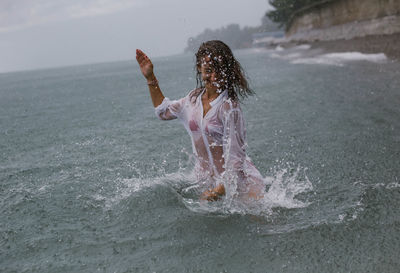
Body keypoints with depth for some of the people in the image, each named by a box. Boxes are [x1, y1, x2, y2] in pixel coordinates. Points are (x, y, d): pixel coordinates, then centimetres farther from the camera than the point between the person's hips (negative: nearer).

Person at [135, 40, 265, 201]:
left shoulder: (229, 106, -18)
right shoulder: (194, 98, 3)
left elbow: (236, 156, -18)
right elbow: (164, 112, 22)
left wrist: (220, 190, -23)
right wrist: (150, 78, 17)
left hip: (240, 182, -6)